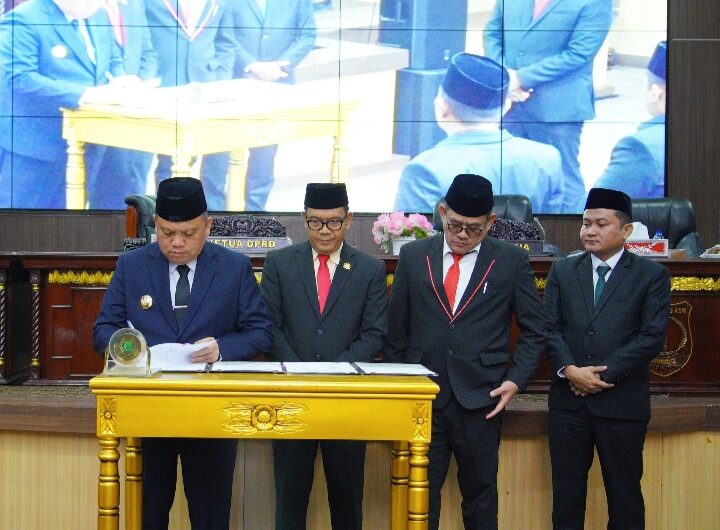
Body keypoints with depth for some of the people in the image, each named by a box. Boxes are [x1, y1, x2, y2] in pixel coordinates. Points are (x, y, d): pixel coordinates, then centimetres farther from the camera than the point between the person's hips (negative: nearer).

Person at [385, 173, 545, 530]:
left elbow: (534, 330, 6)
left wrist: (516, 380, -5)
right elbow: (396, 327, 9)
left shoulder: (512, 261, 1)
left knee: (480, 494, 9)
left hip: (480, 399, -1)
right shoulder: (413, 255, 5)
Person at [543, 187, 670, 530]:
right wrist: (569, 370, -13)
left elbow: (652, 336, -8)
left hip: (622, 400, -3)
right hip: (568, 398, 3)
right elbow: (549, 328, 3)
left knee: (624, 491, 6)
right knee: (566, 489, 9)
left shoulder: (652, 275, 0)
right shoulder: (563, 271, 10)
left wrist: (604, 375, -14)